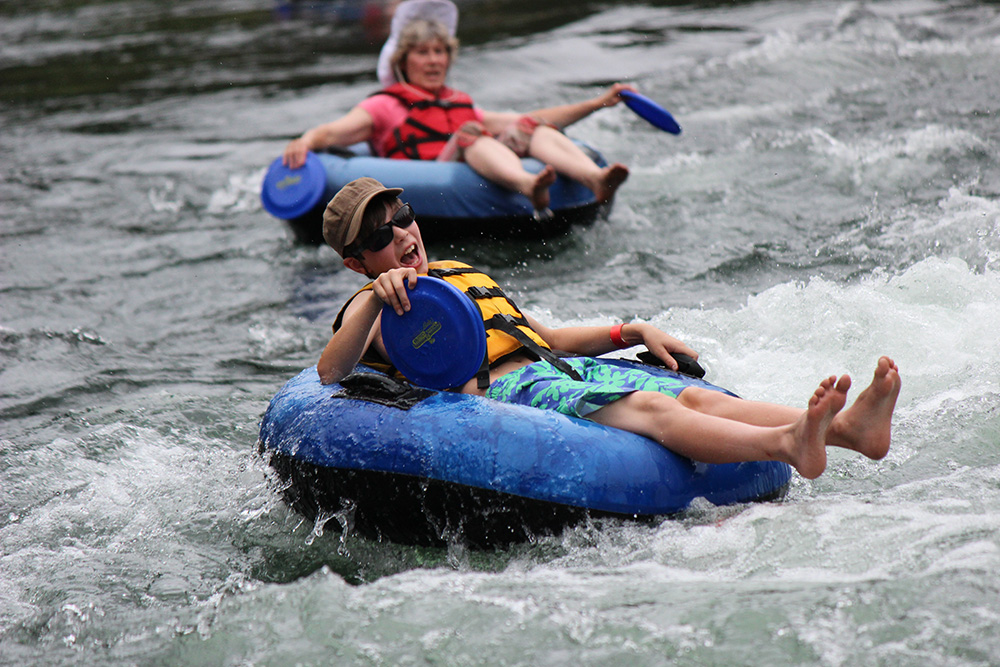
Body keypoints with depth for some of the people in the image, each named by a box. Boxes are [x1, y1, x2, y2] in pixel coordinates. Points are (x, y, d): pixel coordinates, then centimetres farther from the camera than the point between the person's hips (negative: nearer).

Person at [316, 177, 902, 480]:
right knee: (649, 408, -33)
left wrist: (634, 332, 20)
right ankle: (785, 445, -57)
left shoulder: (464, 276, 34)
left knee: (699, 397, -17)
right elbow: (329, 374, -11)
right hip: (507, 392, -7)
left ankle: (849, 427, -37)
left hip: (566, 370, 7)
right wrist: (377, 299, -27)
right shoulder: (372, 307, 11)